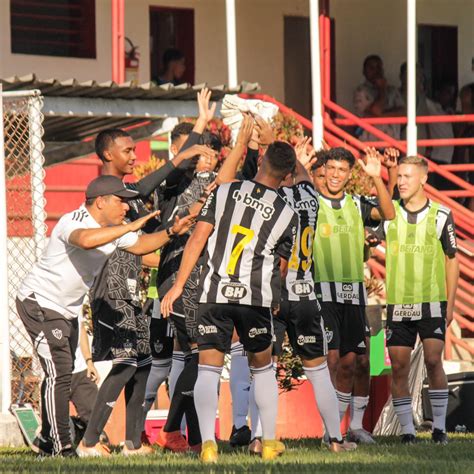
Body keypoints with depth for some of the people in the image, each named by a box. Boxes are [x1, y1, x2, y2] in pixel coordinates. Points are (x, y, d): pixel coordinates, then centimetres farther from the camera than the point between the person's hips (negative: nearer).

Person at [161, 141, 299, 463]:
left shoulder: (224, 192, 4)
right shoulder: (287, 216, 5)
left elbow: (198, 239, 0)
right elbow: (279, 267, 12)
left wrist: (178, 286, 3)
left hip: (214, 292, 0)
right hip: (256, 297, 0)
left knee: (208, 369, 1)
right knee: (262, 367, 19)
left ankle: (208, 442, -14)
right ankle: (270, 442, 21)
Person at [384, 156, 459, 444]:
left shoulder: (441, 215, 1)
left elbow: (452, 259, 7)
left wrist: (451, 304, 3)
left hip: (432, 303, -2)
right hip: (398, 304, 2)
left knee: (433, 361, -8)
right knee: (399, 367, -1)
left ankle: (440, 426, 3)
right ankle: (407, 430, 6)